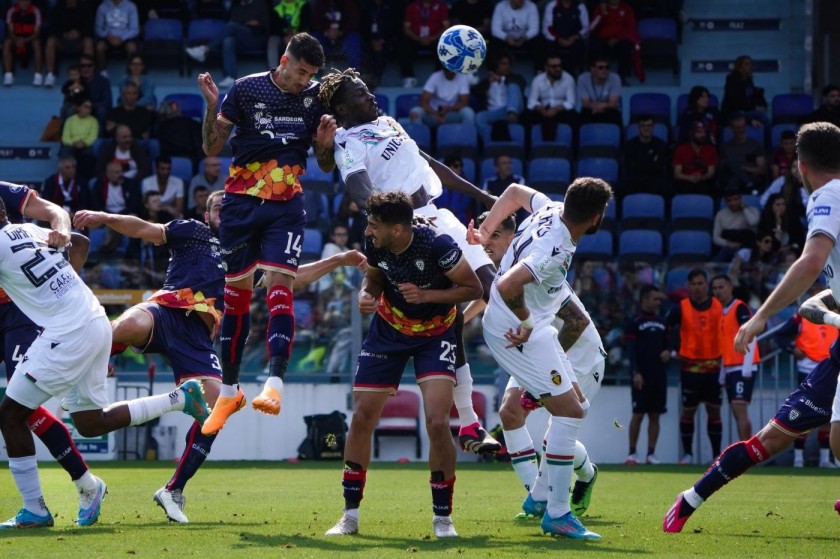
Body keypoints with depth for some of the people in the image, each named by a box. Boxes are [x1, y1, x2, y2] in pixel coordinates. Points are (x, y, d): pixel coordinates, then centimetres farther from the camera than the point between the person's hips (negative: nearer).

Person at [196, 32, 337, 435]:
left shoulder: (316, 96, 3)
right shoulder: (246, 89, -2)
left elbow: (326, 166, 10)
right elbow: (212, 148, 1)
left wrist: (325, 144, -11)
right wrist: (212, 107, -15)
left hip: (286, 205, 0)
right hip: (241, 201, 0)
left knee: (280, 288, -16)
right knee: (236, 293, 6)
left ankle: (274, 383, -25)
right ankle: (229, 390, 18)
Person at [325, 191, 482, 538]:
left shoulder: (437, 245, -29)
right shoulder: (374, 245, -16)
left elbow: (474, 289, -18)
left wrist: (427, 295, -30)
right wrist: (366, 294, -17)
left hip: (435, 334, -4)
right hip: (388, 328, 4)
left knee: (437, 422, -18)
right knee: (361, 420, 0)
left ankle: (442, 517, -1)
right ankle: (350, 515, 14)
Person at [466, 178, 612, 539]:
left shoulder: (551, 209, -2)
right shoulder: (555, 249, -30)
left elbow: (516, 192, 17)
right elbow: (508, 285, -40)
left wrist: (484, 232, 20)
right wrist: (526, 321, -22)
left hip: (531, 327, 11)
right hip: (517, 331, -11)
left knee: (576, 405, 16)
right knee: (568, 411, -13)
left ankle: (541, 494, 21)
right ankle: (557, 514, -10)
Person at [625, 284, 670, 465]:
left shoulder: (661, 322, 14)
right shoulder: (635, 322, -3)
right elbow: (630, 349, -9)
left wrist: (668, 352, -1)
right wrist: (635, 372, -18)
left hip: (659, 375, 6)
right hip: (642, 376, -6)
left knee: (655, 415, 4)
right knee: (638, 414, -6)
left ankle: (651, 453, 7)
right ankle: (632, 453, 0)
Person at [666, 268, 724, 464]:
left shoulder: (719, 307, 3)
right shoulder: (681, 308, -3)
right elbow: (665, 329, 4)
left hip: (713, 366, 1)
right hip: (690, 367, -1)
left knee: (714, 410, 3)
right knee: (688, 410, 2)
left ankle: (717, 454, 9)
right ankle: (687, 453, 10)